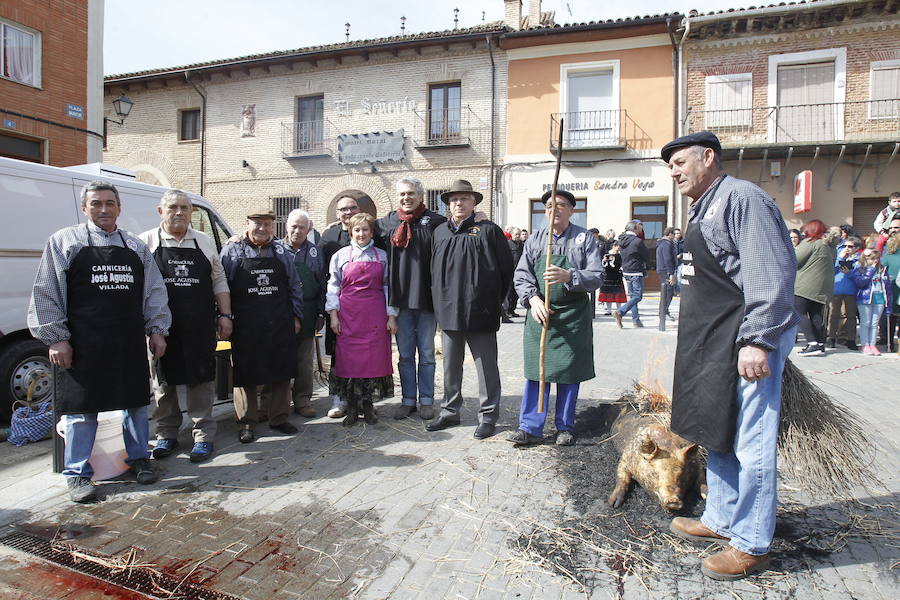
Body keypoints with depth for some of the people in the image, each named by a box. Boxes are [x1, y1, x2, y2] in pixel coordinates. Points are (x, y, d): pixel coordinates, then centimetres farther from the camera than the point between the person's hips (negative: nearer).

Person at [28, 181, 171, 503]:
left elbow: (154, 292, 12)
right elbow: (46, 294, 0)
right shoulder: (64, 241, 3)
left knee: (137, 401, 12)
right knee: (81, 408, 4)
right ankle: (77, 474, 18)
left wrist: (156, 330, 5)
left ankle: (139, 458, 29)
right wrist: (56, 338, -6)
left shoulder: (136, 247, 12)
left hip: (131, 343, 3)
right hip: (83, 343, -3)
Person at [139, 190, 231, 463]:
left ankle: (203, 435, 14)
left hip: (200, 327, 1)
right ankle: (166, 434, 25)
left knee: (201, 378, 4)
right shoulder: (147, 242, 3)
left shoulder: (204, 241, 9)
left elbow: (219, 281, 12)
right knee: (162, 381, 10)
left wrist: (225, 315, 5)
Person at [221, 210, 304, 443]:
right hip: (245, 327, -2)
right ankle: (247, 423, 19)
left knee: (282, 373, 9)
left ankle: (279, 418, 24)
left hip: (280, 326, 3)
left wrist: (296, 316, 7)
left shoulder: (281, 251, 8)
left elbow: (295, 286, 11)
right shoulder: (232, 251, 1)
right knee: (246, 375, 5)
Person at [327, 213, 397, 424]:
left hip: (375, 314, 1)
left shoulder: (381, 256, 8)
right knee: (349, 357, 0)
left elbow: (388, 286, 8)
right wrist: (333, 314, -2)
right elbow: (333, 286, 6)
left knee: (374, 357, 1)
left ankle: (367, 403, 15)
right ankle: (351, 407, 12)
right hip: (348, 314, 0)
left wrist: (391, 315, 3)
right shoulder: (341, 255, 7)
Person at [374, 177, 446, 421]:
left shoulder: (435, 222, -3)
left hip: (426, 299, -3)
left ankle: (426, 400, 22)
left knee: (426, 354, 10)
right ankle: (408, 399, 25)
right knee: (405, 355, 12)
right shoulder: (387, 222, 7)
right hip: (400, 299, 3)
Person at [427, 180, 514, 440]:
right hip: (448, 311, 5)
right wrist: (438, 299, 11)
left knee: (486, 365, 5)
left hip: (479, 311, -4)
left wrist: (495, 300, 1)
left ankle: (488, 415, 17)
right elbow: (433, 269, 19)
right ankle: (450, 411, 29)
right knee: (450, 365, 15)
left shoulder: (488, 230, -1)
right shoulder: (440, 232, 13)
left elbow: (507, 267, 0)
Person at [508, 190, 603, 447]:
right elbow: (521, 275, 4)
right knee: (536, 370, 2)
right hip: (540, 312, 2)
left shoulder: (585, 238, 1)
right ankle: (530, 427, 9)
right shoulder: (535, 239, 8)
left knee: (569, 371, 6)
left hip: (573, 316, -1)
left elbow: (597, 277, -6)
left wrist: (568, 276, -24)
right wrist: (533, 299, -14)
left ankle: (565, 427, 21)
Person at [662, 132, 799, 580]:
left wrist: (756, 340, -24)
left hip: (746, 342, -10)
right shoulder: (703, 209, 19)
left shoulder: (741, 198, -11)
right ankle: (720, 521, 33)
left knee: (748, 443, 0)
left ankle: (750, 544, 14)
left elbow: (772, 273, -20)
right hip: (713, 342, 10)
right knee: (717, 435, 18)